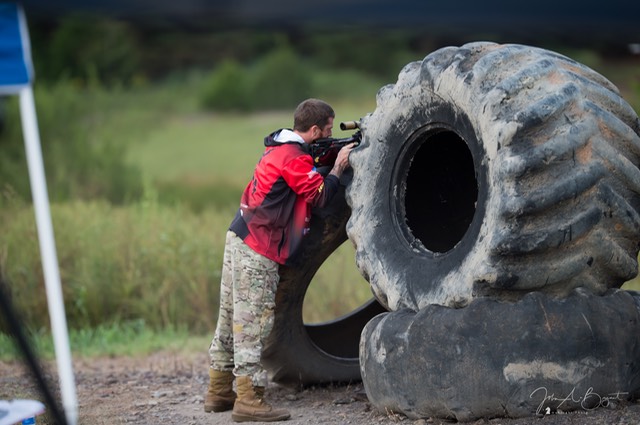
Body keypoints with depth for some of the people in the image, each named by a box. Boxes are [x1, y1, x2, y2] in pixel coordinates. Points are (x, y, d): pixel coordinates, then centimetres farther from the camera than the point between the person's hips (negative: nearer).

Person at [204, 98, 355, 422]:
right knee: (253, 321, -10)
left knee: (232, 318, 13)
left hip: (239, 237, 10)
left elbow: (309, 182, 18)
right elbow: (320, 195, -15)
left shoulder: (279, 148, 15)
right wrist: (338, 166, -3)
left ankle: (219, 392, 20)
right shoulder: (294, 158, -15)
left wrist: (331, 160, 5)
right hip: (257, 249, -10)